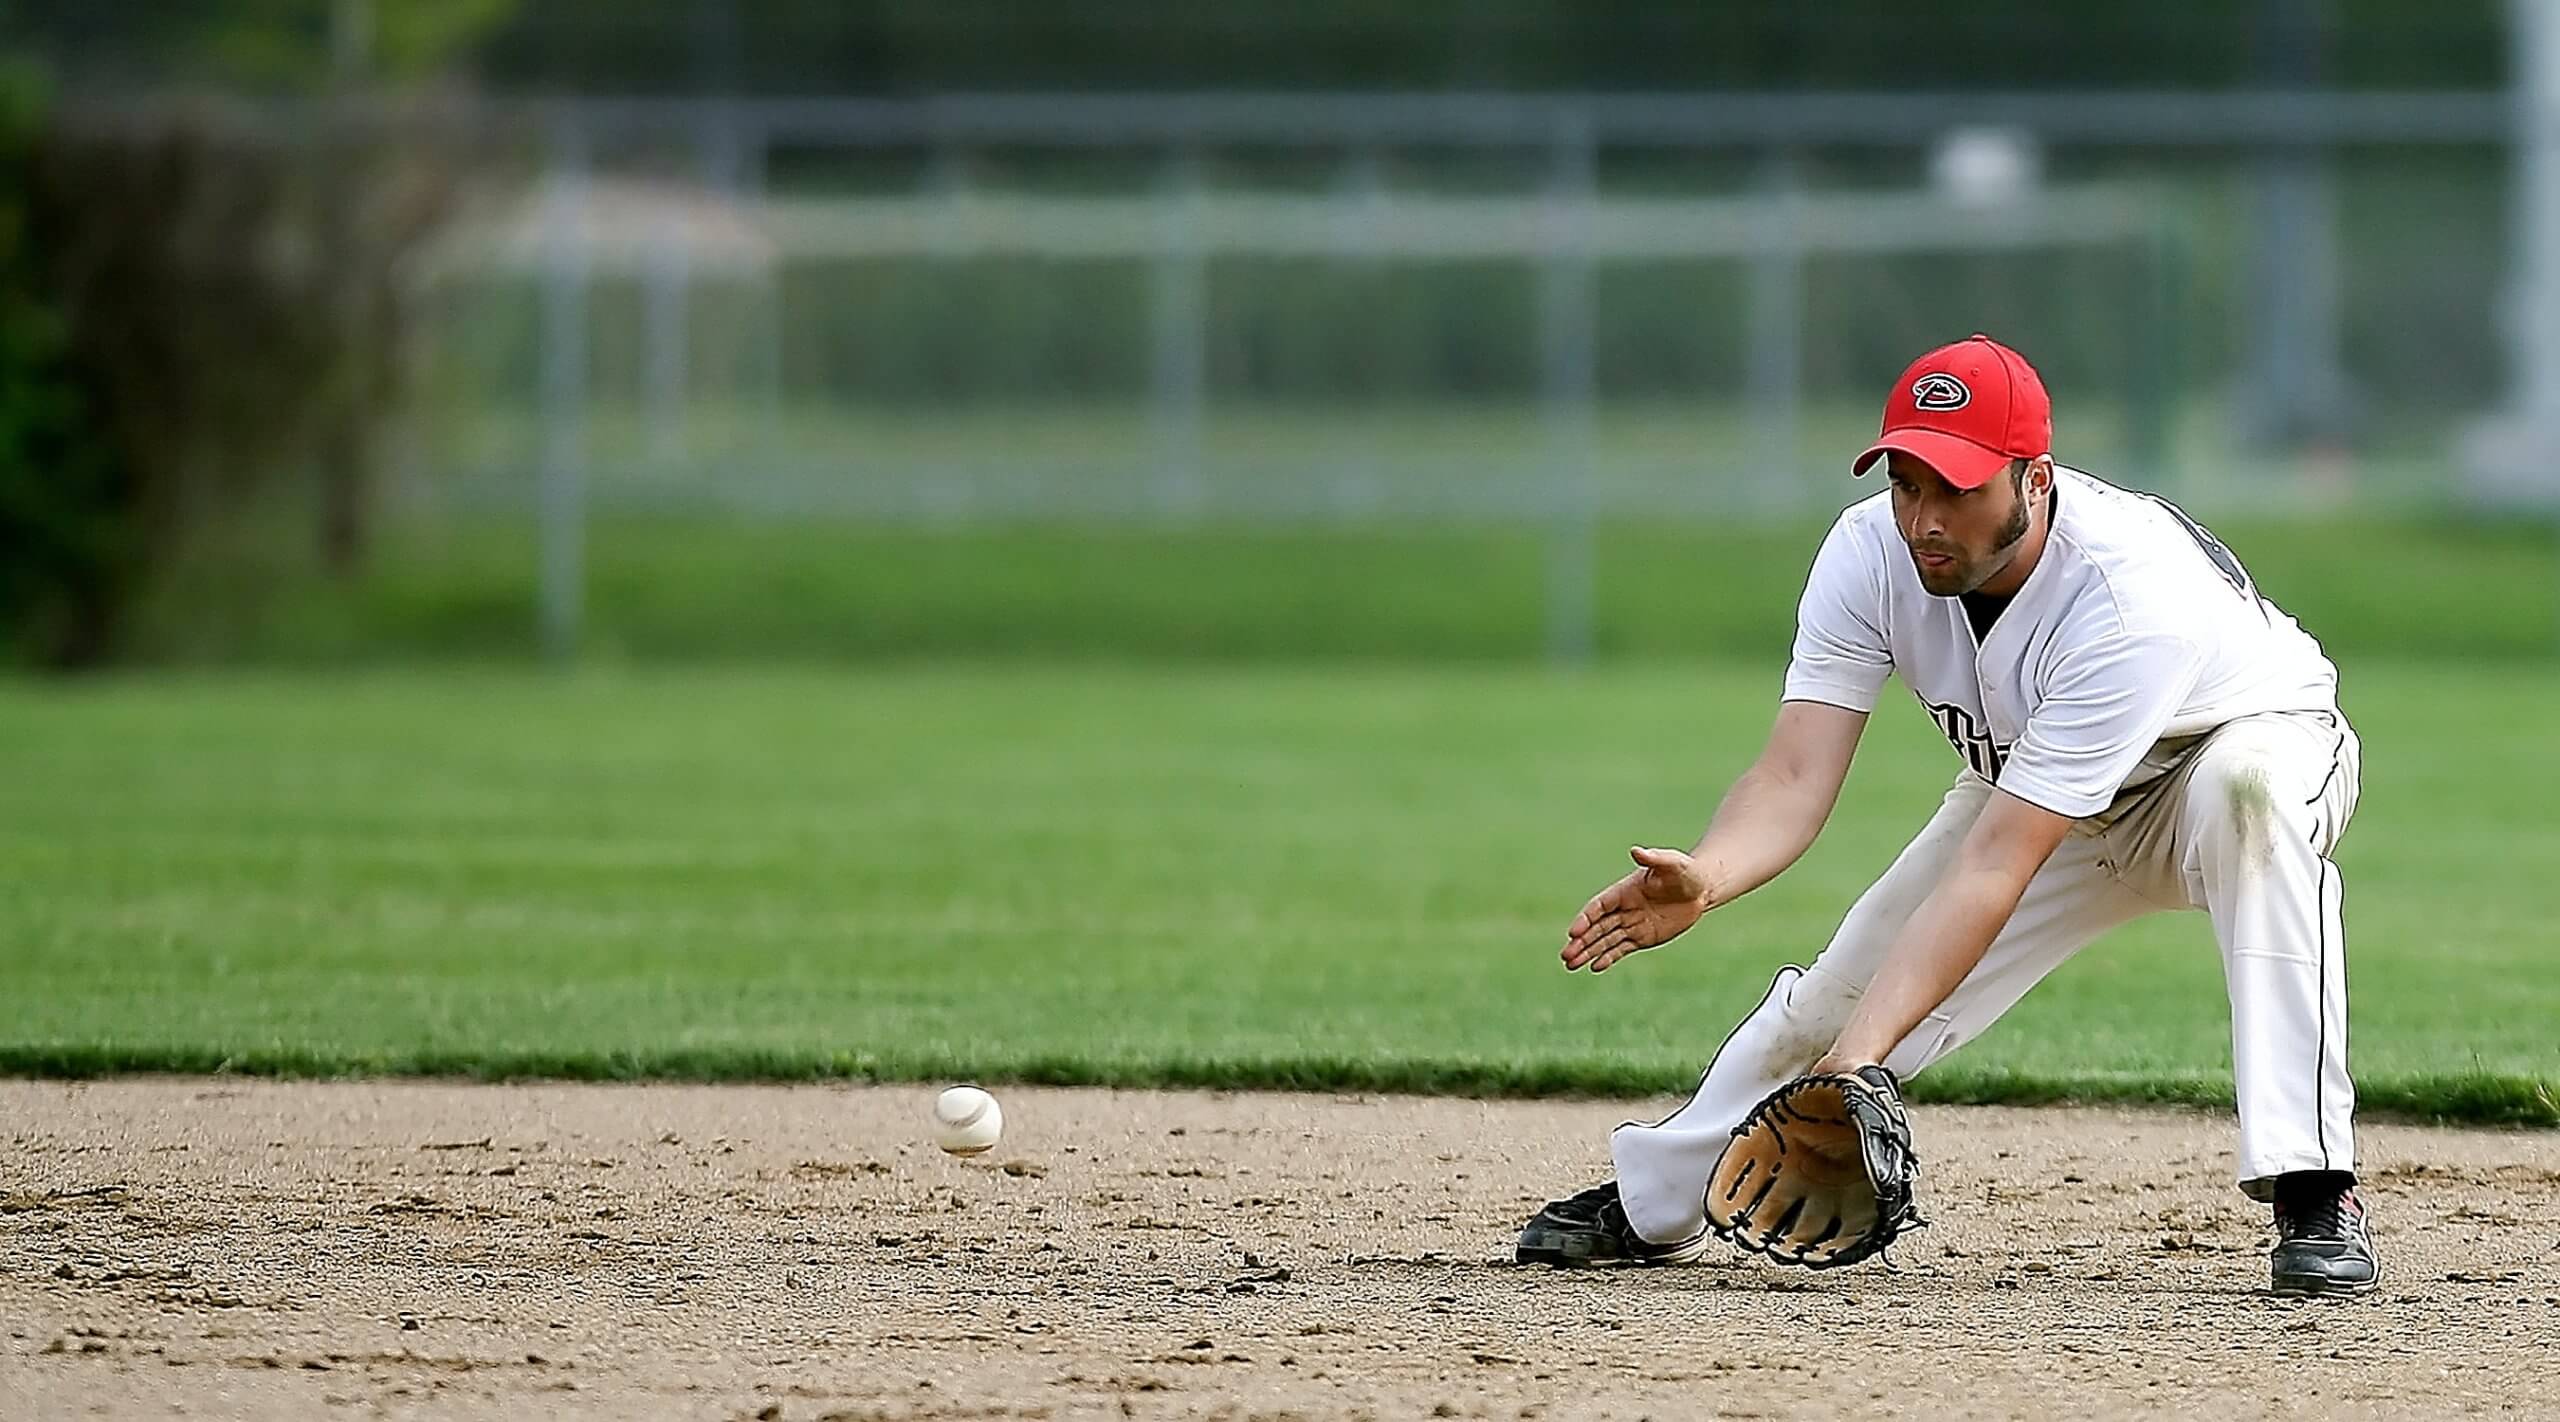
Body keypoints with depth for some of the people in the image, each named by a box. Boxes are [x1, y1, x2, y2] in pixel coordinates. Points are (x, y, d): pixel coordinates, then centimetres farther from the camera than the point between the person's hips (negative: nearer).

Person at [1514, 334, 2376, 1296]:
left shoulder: (2133, 596, -41)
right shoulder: (1871, 551, -24)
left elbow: (1996, 867, -44)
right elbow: (1796, 777, -30)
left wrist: (1861, 1059, -51)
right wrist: (1705, 879, -53)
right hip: (2034, 787, 6)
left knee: (2244, 783, -39)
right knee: (1841, 990, -1)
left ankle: (2313, 1195, -39)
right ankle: (1652, 1204, 27)